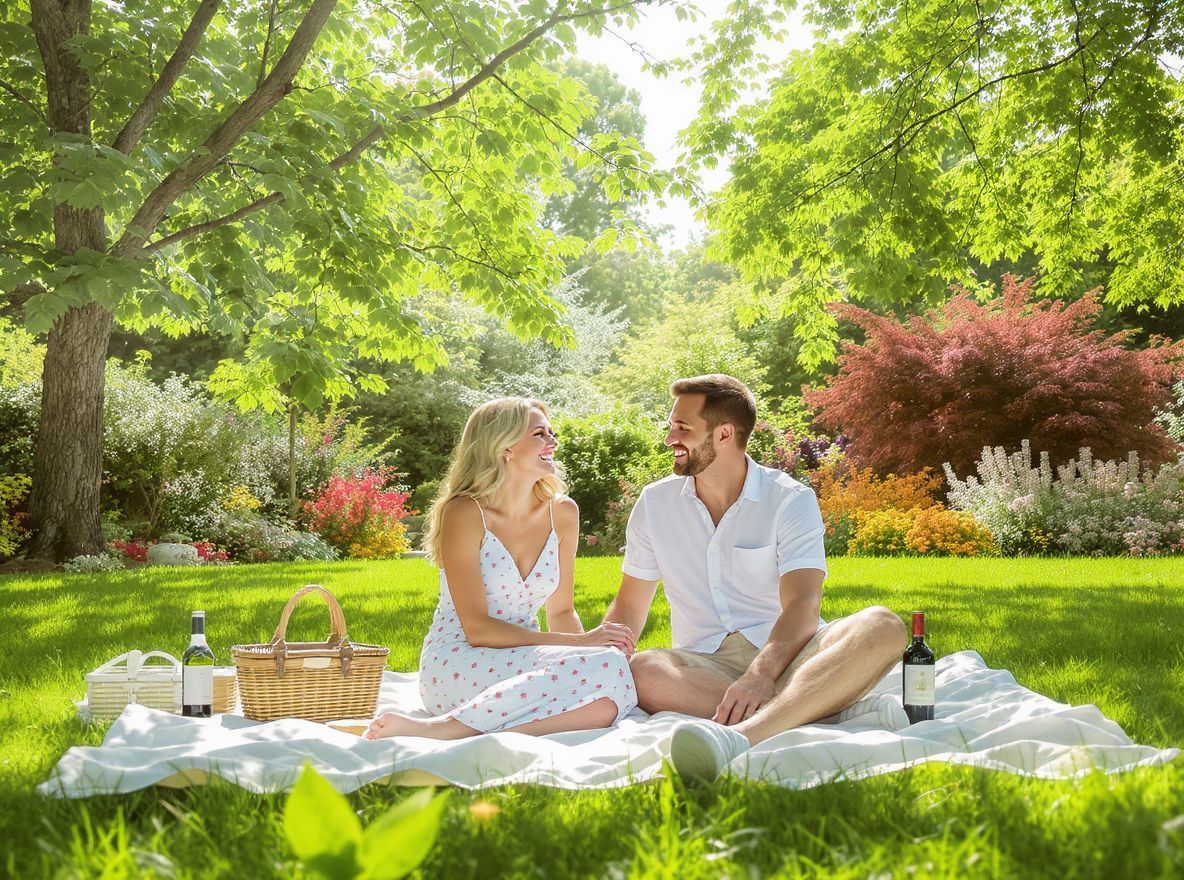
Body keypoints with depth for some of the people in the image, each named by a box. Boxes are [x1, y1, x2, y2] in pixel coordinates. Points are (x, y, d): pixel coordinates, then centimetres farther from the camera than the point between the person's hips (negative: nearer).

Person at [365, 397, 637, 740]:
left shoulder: (562, 513, 7)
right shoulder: (464, 513, -10)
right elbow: (477, 628, -15)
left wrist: (589, 640, -10)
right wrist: (581, 642, -18)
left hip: (522, 659, 6)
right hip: (457, 659, -6)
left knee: (607, 702, -27)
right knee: (604, 670, -30)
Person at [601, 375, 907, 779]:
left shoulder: (791, 500, -2)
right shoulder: (655, 503, 10)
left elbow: (802, 606, -16)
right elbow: (629, 608, 14)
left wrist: (761, 675, -36)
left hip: (784, 655, -1)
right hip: (704, 662, 2)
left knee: (882, 627, -32)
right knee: (644, 671, -34)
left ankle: (740, 735, -58)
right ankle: (831, 710, -38)